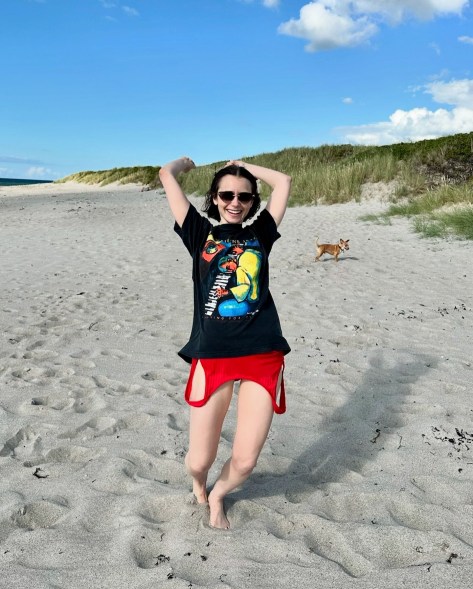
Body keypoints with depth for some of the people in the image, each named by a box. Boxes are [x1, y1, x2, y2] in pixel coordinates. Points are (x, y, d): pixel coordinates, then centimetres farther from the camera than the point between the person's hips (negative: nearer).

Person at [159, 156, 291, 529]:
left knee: (245, 462, -2)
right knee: (199, 461, 2)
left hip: (262, 357, 2)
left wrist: (242, 166, 27)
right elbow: (167, 175, 8)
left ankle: (217, 495, 35)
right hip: (212, 357, -1)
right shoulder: (200, 234, 10)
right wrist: (188, 162, 29)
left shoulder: (259, 235, 15)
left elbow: (284, 182, 18)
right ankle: (199, 486, 42)